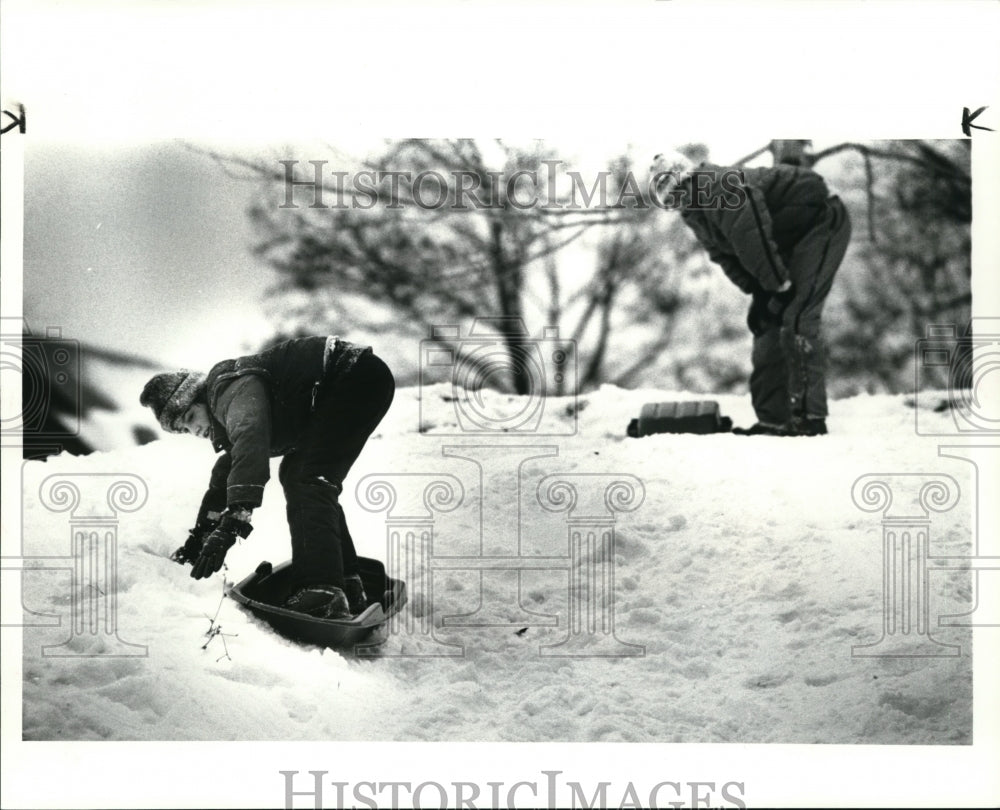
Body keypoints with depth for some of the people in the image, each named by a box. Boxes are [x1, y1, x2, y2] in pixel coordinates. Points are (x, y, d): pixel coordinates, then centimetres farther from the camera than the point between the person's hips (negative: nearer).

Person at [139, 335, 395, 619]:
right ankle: (346, 586, 12)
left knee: (304, 478, -20)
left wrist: (232, 521, -43)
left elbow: (250, 445, -35)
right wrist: (202, 533, 36)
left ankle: (322, 594, -32)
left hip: (360, 377, -11)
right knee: (294, 474, 15)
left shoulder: (233, 388, -16)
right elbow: (226, 473, 33)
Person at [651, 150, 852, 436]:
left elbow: (752, 236, -30)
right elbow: (726, 257, 7)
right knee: (766, 321, 7)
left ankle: (809, 418, -20)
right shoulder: (695, 214, 5)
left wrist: (781, 285, -24)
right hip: (795, 238, 10)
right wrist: (759, 293, -7)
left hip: (822, 222, -10)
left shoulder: (716, 186, -26)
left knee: (795, 319, -20)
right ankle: (773, 419, 8)